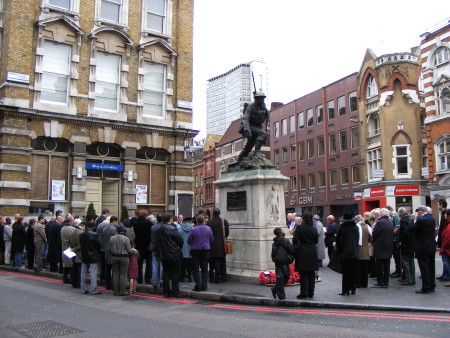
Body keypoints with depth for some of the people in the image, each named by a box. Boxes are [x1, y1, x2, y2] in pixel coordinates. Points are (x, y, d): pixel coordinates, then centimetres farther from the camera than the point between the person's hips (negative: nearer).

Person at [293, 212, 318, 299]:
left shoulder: (299, 228, -10)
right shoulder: (314, 229, 4)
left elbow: (295, 240, -12)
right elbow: (316, 241, 9)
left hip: (303, 252, -4)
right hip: (312, 252, 5)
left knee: (303, 274, 1)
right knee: (311, 274, 11)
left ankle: (303, 293, 3)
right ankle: (311, 293, 16)